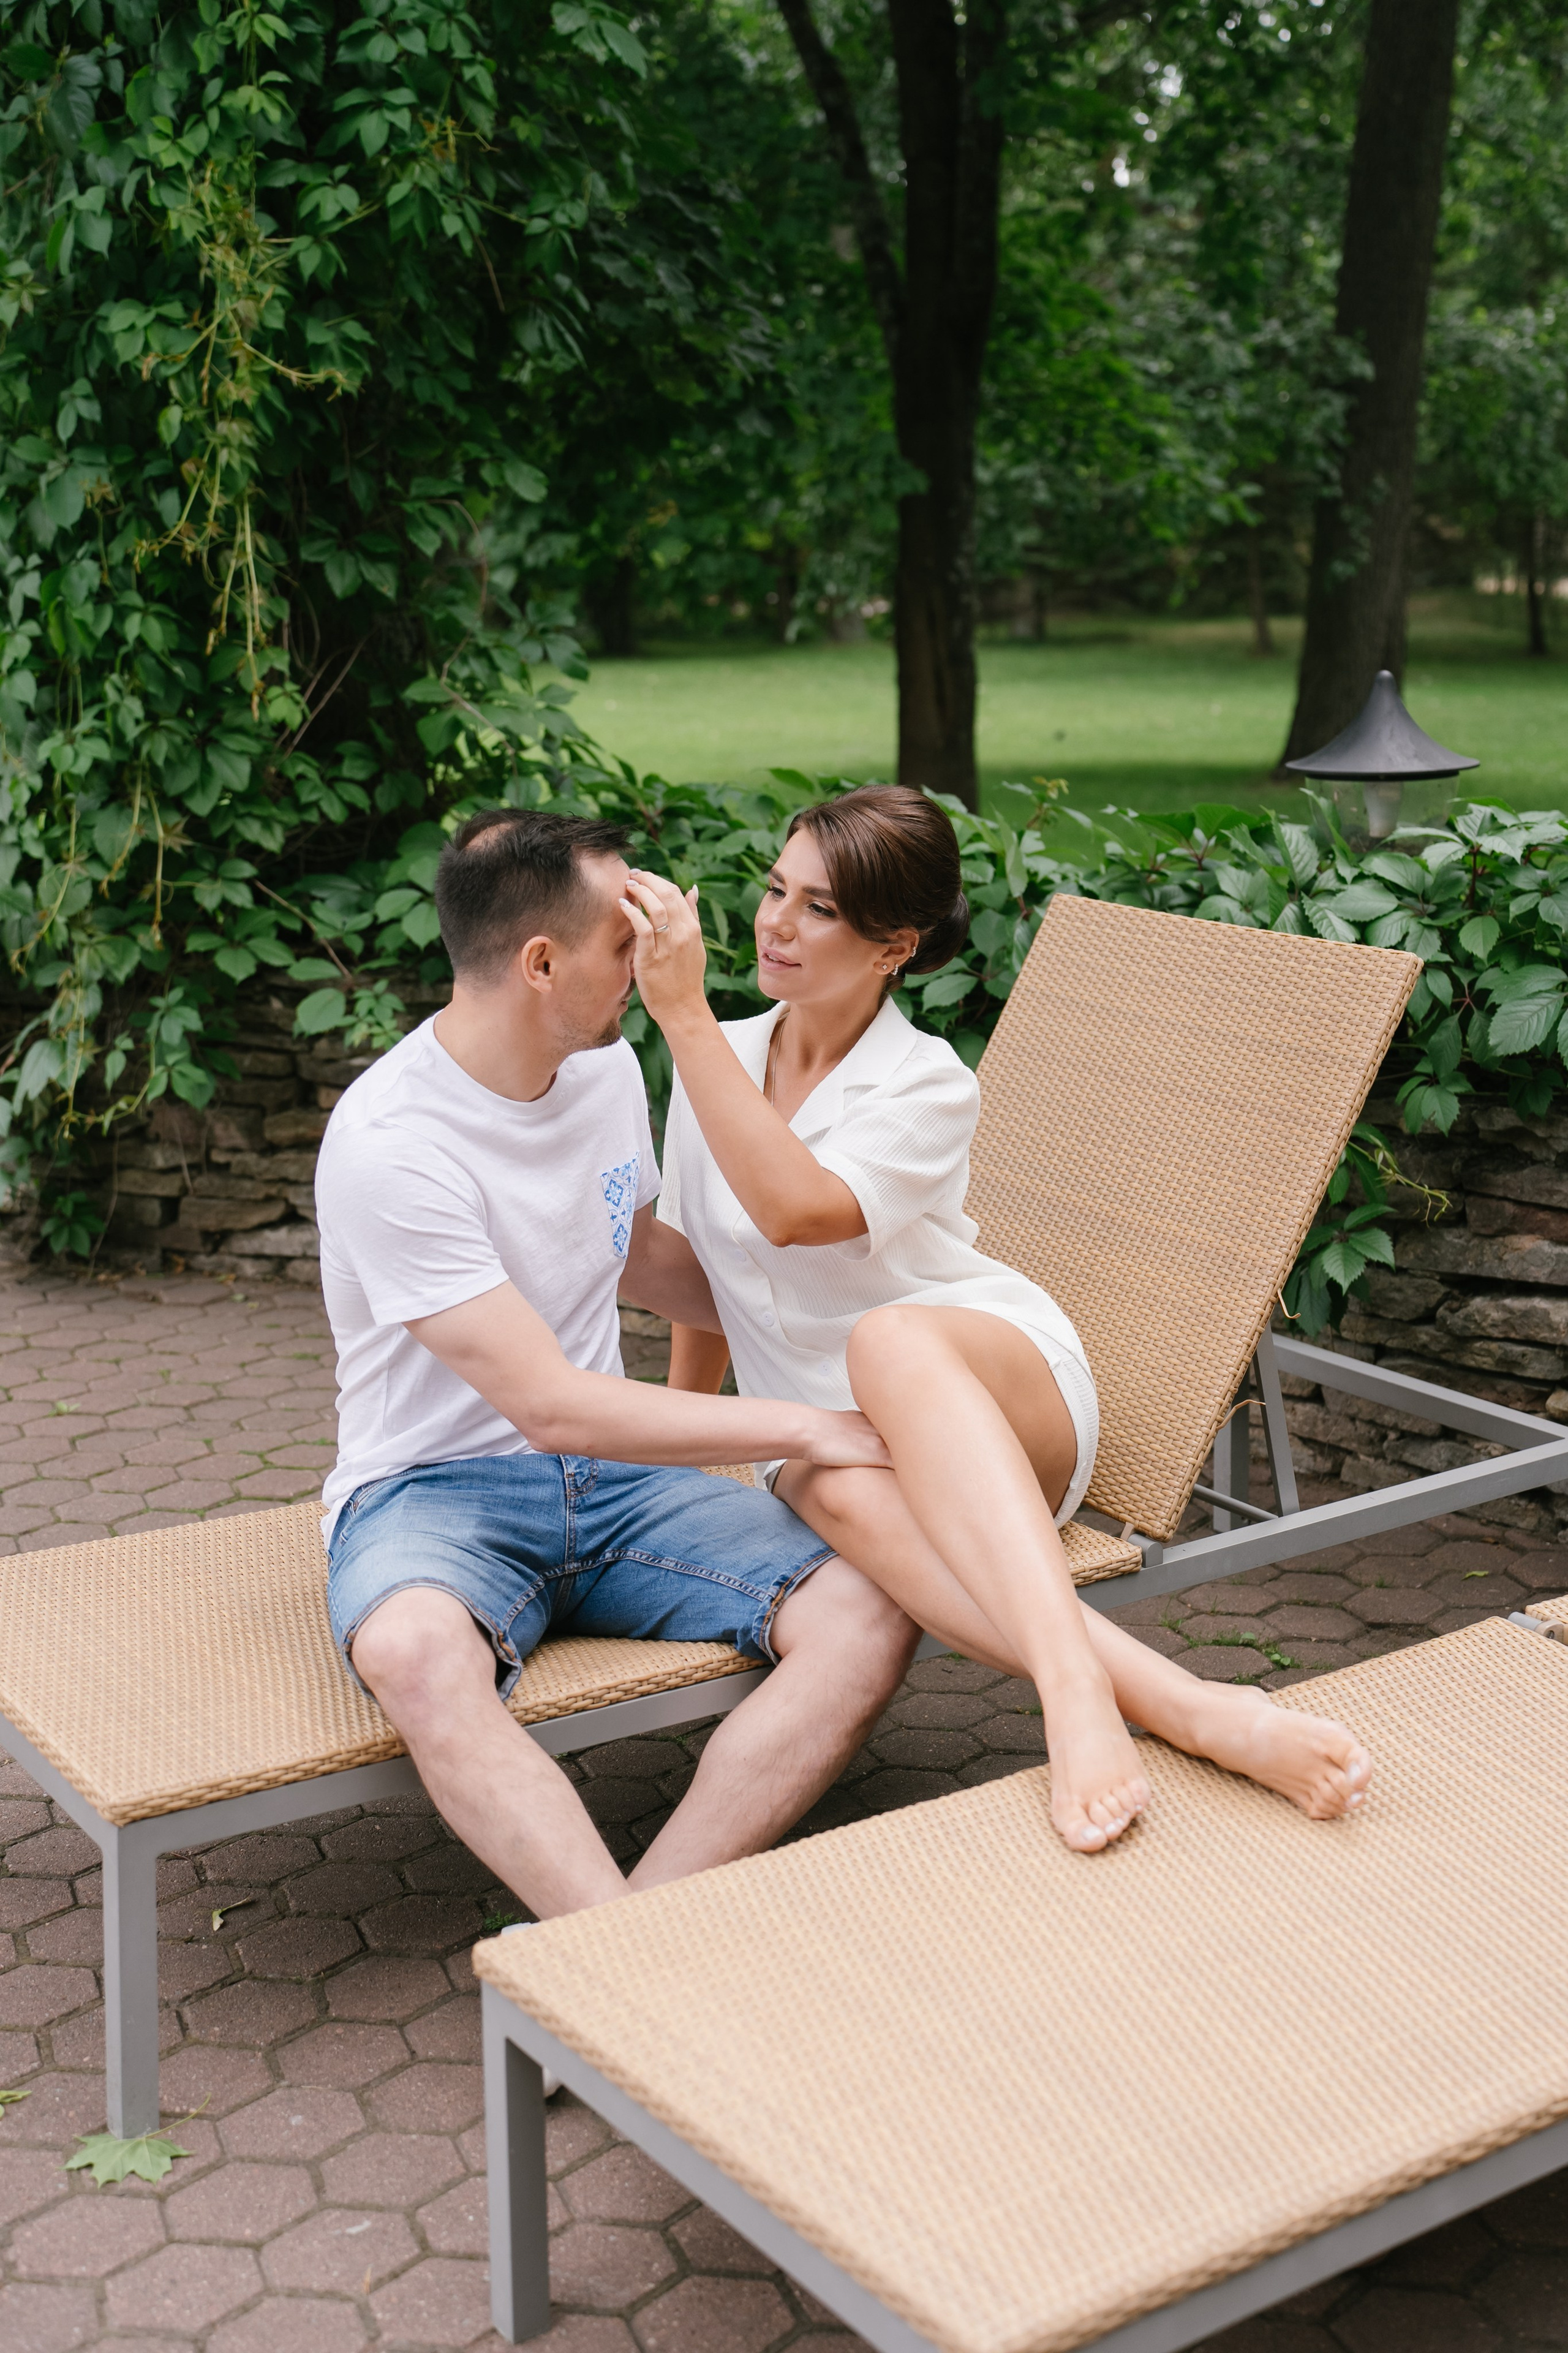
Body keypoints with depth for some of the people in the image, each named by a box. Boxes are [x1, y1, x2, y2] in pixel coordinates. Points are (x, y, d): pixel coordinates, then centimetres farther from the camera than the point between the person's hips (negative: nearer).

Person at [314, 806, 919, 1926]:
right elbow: (552, 1408, -22)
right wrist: (802, 1426, -20)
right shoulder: (387, 1146, -19)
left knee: (869, 1611, -21)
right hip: (436, 1493, -6)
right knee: (413, 1647, -41)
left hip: (616, 1477, 6)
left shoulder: (608, 1067, 5)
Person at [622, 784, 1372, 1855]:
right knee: (839, 1488, -39)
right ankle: (1188, 1709, -53)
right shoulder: (719, 1060, 10)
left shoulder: (927, 1085, -7)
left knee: (890, 1338, -42)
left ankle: (1078, 1694, -59)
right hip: (816, 1425, 3)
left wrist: (683, 1013, -27)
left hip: (1001, 1381, -3)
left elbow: (796, 1211, -27)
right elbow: (699, 1272, 23)